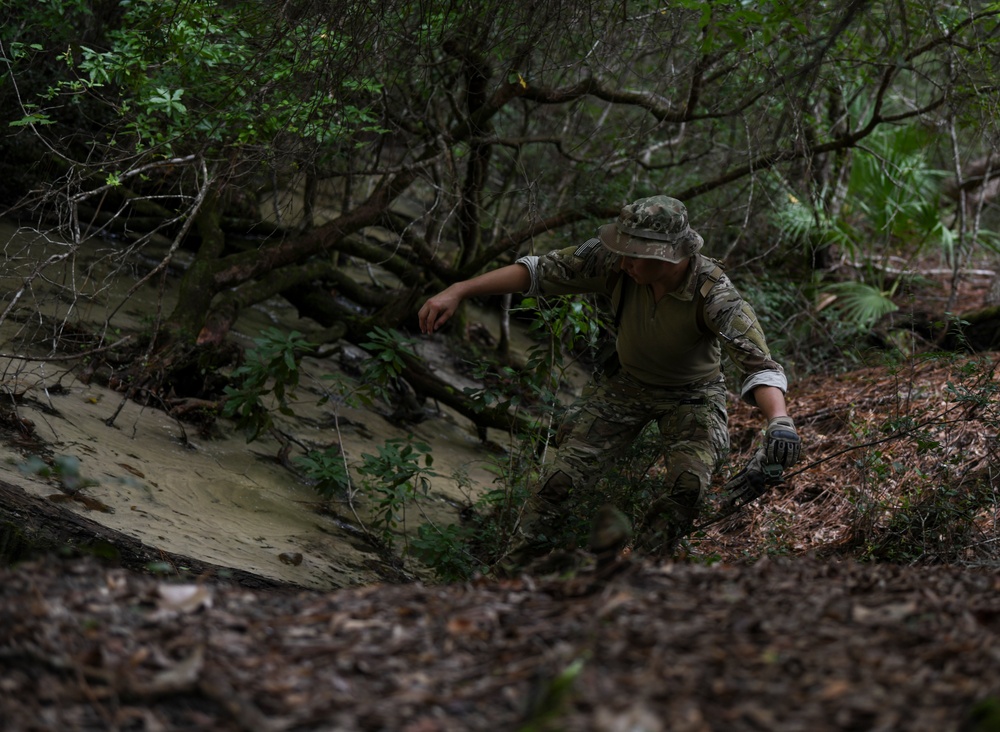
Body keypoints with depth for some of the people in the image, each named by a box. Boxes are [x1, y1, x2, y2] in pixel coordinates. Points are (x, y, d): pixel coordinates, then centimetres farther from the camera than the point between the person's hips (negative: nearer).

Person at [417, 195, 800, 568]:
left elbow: (761, 365, -40)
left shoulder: (714, 293, -34)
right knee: (560, 478, -10)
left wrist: (780, 422, -60)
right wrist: (456, 291, -23)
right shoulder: (613, 261, -26)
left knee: (688, 482, -28)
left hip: (691, 394, -2)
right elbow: (539, 270, -19)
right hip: (625, 382, 3)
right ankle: (530, 561, 12)